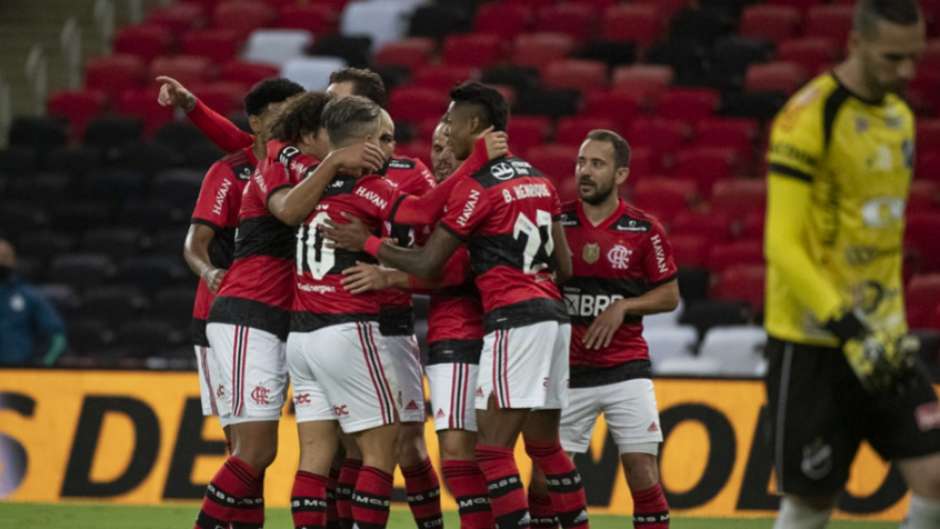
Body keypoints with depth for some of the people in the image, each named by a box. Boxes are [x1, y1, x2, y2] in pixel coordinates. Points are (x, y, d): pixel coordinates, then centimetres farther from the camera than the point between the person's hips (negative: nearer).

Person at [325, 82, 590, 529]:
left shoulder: (477, 187, -9)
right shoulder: (537, 179, 15)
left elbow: (426, 265, -7)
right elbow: (563, 266, 17)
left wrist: (366, 242, 3)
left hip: (513, 321, -9)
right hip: (552, 314, 9)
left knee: (493, 447, -8)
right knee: (545, 445, 15)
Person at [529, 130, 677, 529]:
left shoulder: (643, 230, -2)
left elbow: (669, 295, 4)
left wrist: (623, 306, -11)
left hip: (626, 368, -1)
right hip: (568, 370, 1)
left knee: (642, 472, -6)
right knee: (545, 475, -2)